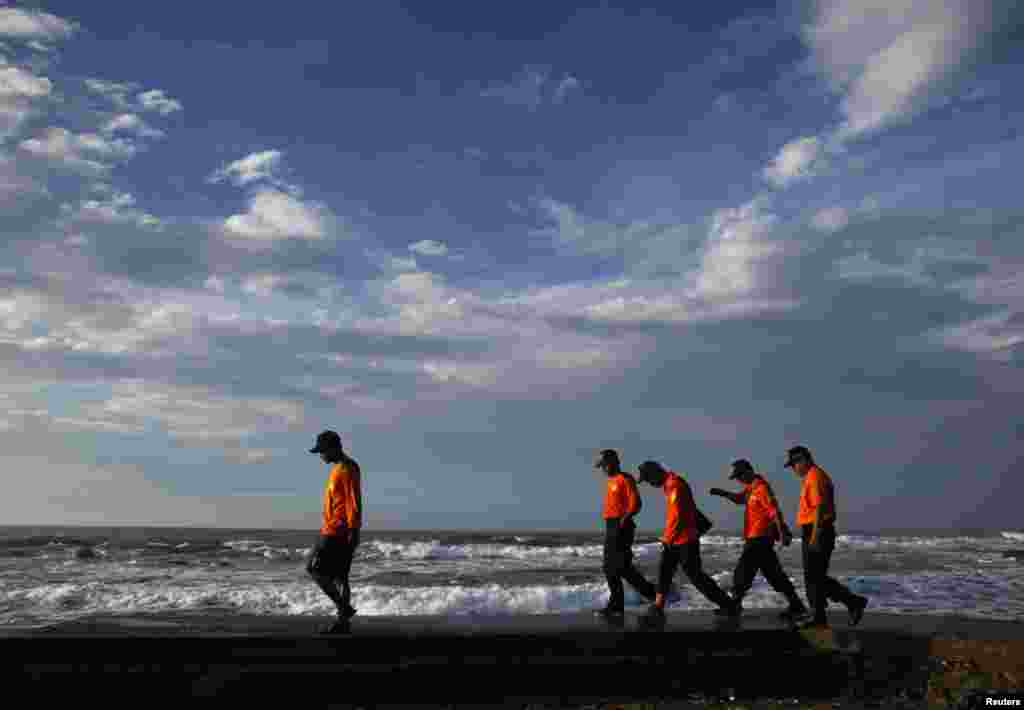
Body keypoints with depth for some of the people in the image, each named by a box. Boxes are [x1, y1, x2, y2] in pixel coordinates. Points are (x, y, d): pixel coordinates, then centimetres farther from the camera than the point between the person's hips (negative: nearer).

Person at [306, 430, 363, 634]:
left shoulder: (347, 469, -14)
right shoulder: (339, 468, 16)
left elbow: (354, 502, -19)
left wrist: (353, 531, -22)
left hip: (336, 532, -10)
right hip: (335, 532, 10)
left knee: (314, 569, -7)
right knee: (338, 576, 10)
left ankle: (344, 607, -4)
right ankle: (343, 620, 14)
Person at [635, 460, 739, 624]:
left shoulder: (675, 485, -19)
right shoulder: (669, 484, 12)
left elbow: (679, 516, -22)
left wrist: (668, 538, -15)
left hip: (685, 540, -9)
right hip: (674, 540, 10)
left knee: (695, 575, -2)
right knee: (664, 571, 4)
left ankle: (729, 605, 10)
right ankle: (657, 609, 6)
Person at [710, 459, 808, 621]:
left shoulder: (761, 488, -16)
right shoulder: (751, 488, 13)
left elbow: (774, 512, -20)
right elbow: (739, 498, 25)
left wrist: (782, 533, -23)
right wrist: (723, 493, 9)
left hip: (759, 538, -10)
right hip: (756, 537, 10)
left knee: (743, 571, -3)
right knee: (774, 574, 13)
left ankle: (734, 605, 7)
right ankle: (796, 606, 17)